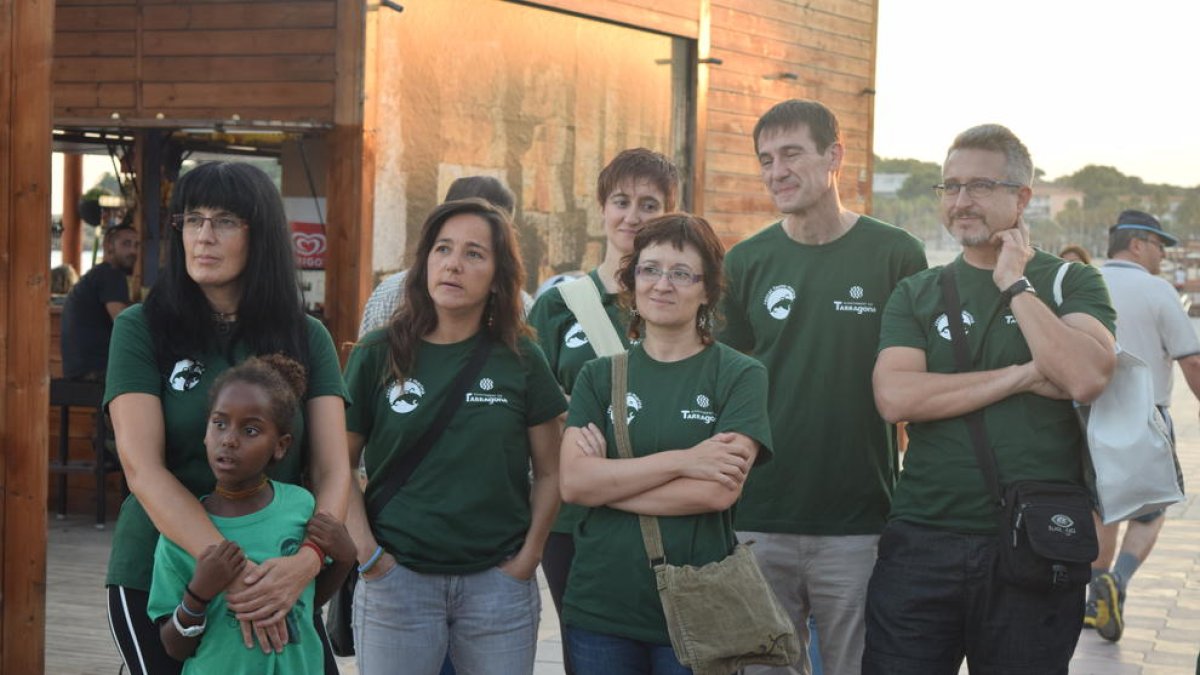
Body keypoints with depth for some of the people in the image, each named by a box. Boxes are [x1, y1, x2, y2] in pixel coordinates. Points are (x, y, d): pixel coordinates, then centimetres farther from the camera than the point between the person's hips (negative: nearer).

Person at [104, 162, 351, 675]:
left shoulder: (307, 338, 2)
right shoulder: (141, 329, -5)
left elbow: (332, 470, -5)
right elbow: (142, 469, -15)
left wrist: (307, 560, -26)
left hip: (277, 579, 2)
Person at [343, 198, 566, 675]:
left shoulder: (521, 361, 2)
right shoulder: (378, 355, 0)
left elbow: (549, 472, 7)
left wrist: (528, 558, -1)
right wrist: (369, 555, -5)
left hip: (498, 580, 1)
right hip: (397, 579, -1)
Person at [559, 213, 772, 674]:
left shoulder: (740, 376, -1)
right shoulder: (599, 375, 7)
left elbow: (719, 491, -14)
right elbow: (572, 482, -7)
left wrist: (609, 482, -8)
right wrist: (681, 460, -15)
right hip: (600, 610, 3)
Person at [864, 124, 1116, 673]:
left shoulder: (1073, 284, 4)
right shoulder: (916, 294, 9)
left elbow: (1086, 378, -16)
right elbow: (894, 396, -9)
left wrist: (1015, 284, -8)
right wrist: (1022, 377, -11)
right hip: (923, 542, 1)